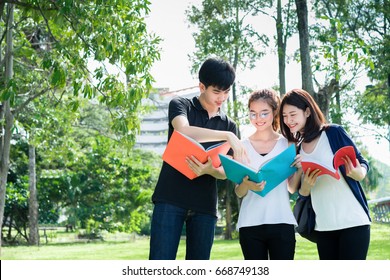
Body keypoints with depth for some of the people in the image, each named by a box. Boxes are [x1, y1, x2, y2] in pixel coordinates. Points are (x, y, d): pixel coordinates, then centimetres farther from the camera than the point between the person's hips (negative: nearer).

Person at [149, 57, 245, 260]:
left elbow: (224, 172, 6)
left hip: (205, 204, 4)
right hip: (171, 198, -4)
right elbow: (184, 131, -19)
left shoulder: (229, 125, 15)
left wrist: (209, 169, -17)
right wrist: (227, 136, -24)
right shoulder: (180, 105, 5)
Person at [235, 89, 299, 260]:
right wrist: (246, 185, -20)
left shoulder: (287, 144, 6)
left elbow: (292, 188, 6)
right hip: (250, 224, 0)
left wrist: (298, 168, -12)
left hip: (281, 223, 0)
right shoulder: (243, 146, 4)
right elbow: (238, 192, 2)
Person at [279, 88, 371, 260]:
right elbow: (302, 194, 14)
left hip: (353, 221, -5)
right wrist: (305, 186, -10)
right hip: (323, 226, 5)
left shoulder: (334, 133, -4)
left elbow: (362, 164, -1)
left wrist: (358, 173, -25)